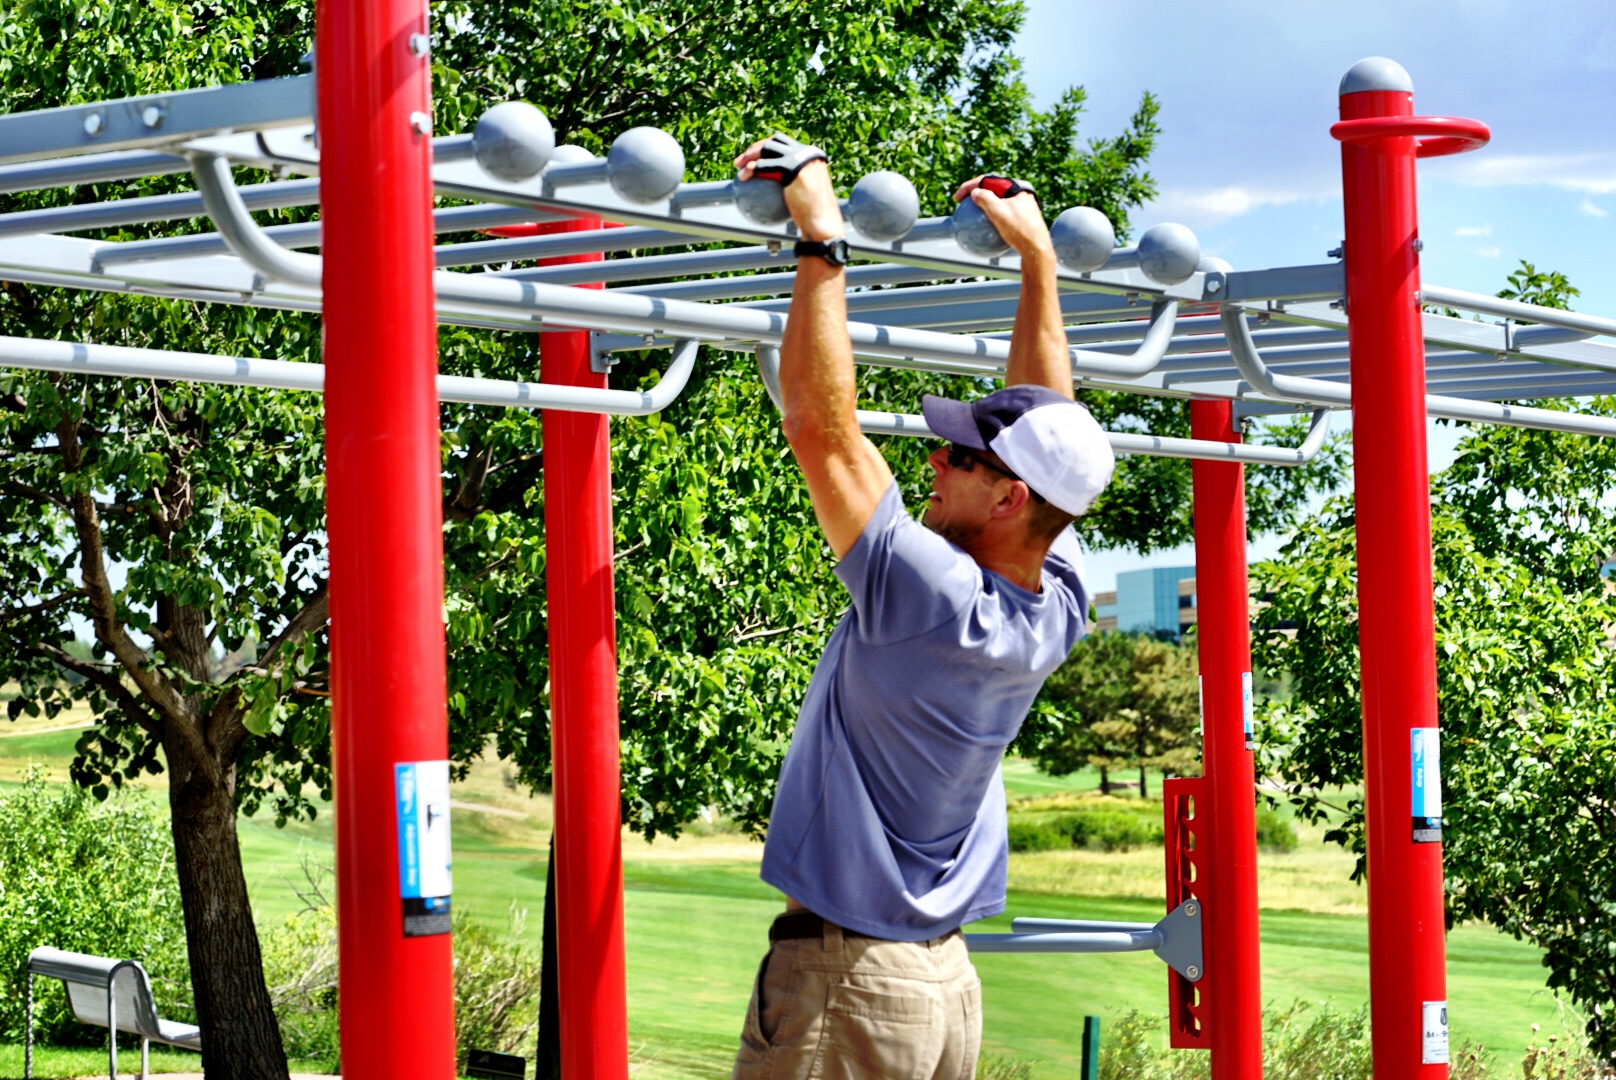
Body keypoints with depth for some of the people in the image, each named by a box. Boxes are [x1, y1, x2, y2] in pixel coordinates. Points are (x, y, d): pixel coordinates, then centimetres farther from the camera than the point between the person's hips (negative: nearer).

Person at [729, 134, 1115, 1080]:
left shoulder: (932, 599, -20)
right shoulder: (1059, 609, 0)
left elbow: (820, 419, -21)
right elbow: (1049, 421, 13)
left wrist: (820, 239, -15)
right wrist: (1037, 255, 18)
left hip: (845, 980, -8)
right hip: (954, 980, 8)